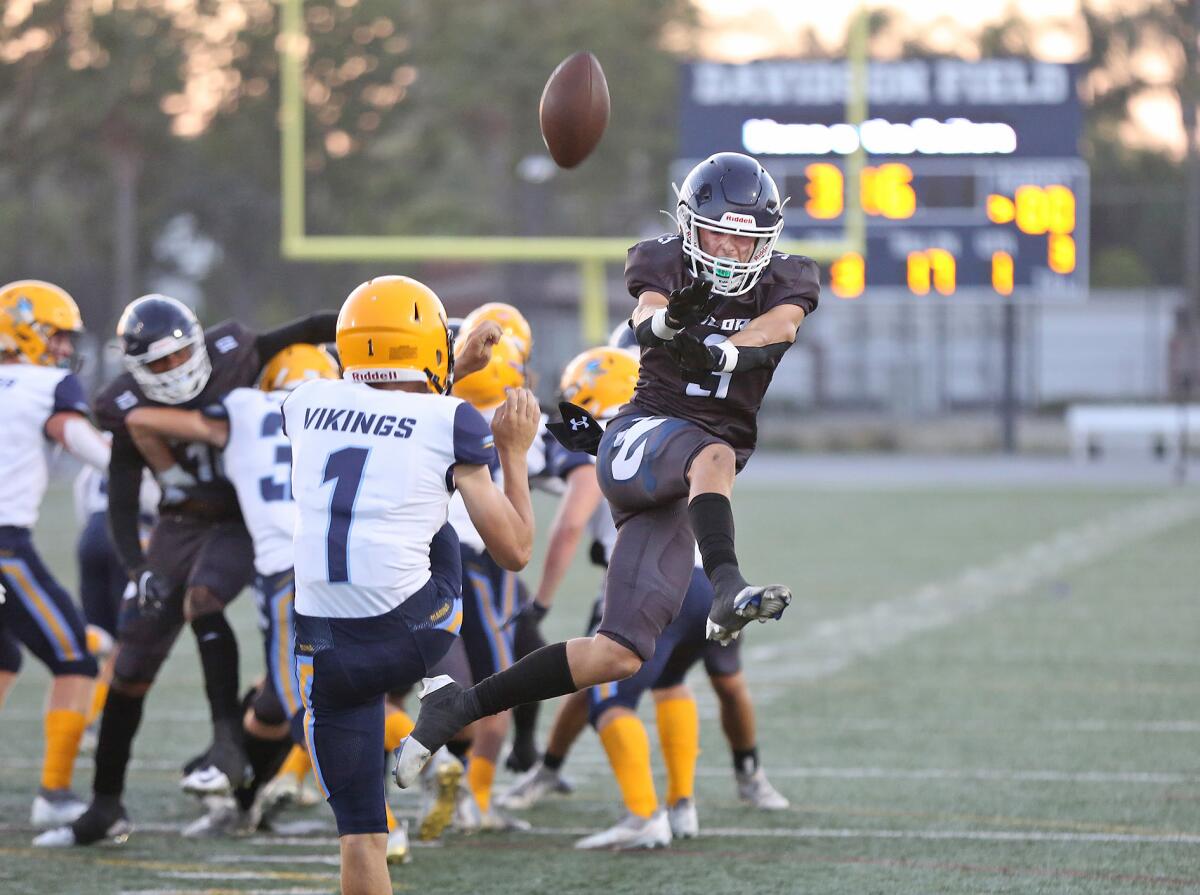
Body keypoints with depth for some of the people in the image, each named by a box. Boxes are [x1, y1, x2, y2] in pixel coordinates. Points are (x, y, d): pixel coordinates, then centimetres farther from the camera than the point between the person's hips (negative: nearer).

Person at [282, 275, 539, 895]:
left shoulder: (308, 405, 9)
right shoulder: (449, 424, -1)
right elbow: (514, 551, 4)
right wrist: (515, 454, 17)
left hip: (326, 652, 2)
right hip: (410, 639, -2)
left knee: (360, 833, 11)